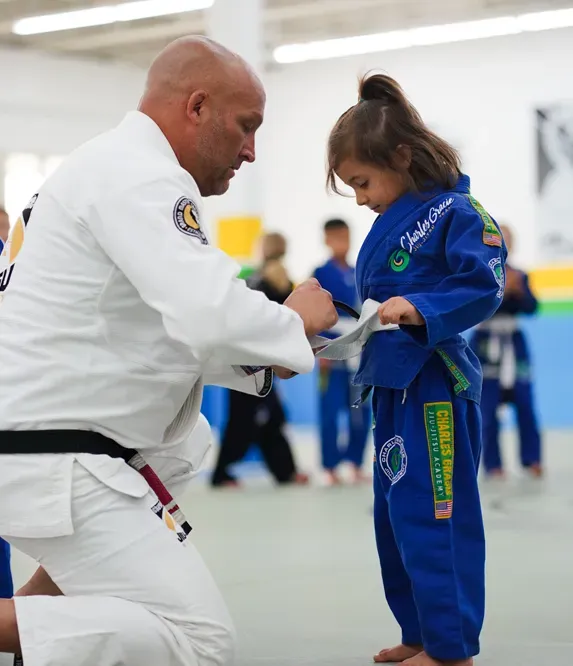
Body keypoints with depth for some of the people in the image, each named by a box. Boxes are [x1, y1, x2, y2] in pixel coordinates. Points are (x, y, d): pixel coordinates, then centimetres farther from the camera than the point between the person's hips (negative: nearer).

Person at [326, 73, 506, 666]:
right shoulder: (389, 223, 15)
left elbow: (483, 286, -16)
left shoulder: (453, 212, -11)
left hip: (434, 386, -10)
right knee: (394, 518, 15)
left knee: (431, 518, -7)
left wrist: (417, 309, -27)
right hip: (394, 384, 10)